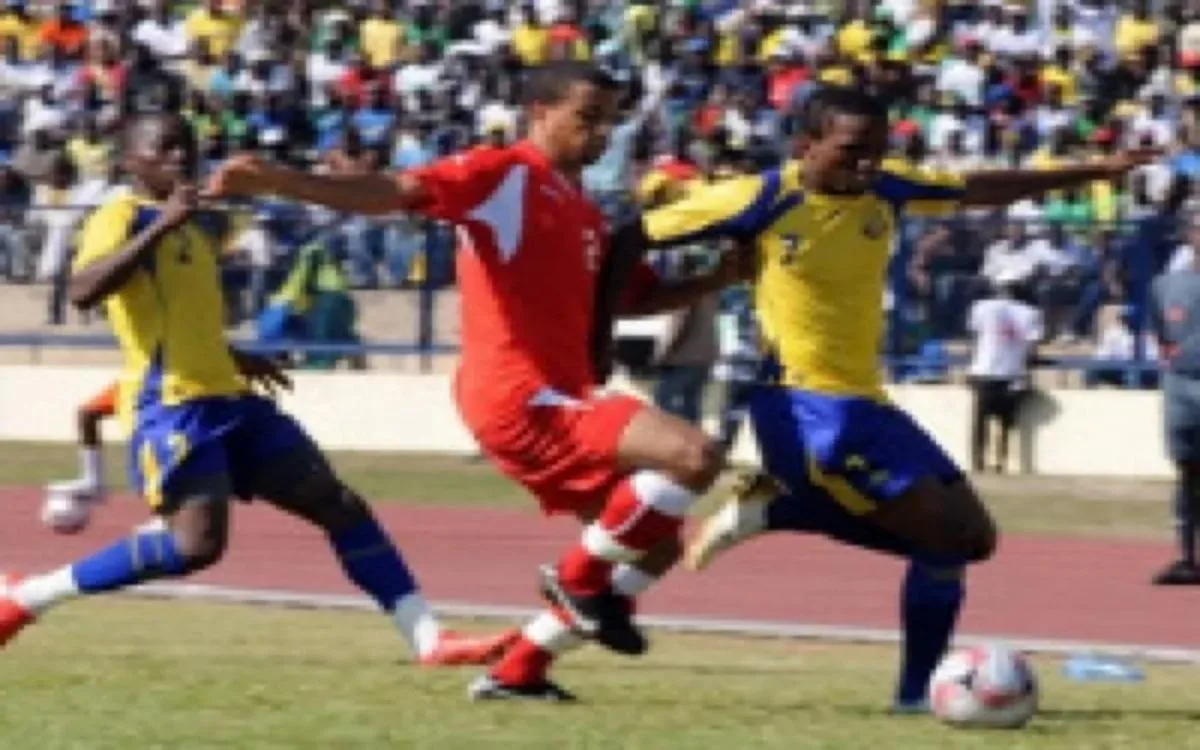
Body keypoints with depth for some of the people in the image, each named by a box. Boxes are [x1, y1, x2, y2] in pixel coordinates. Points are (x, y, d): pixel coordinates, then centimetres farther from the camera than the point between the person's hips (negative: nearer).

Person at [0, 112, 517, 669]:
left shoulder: (200, 225, 20)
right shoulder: (121, 218, -8)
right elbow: (82, 291, -28)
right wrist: (162, 226, -30)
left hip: (229, 399, 9)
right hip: (171, 404, -9)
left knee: (339, 505, 3)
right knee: (198, 542, -25)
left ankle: (428, 639, 4)